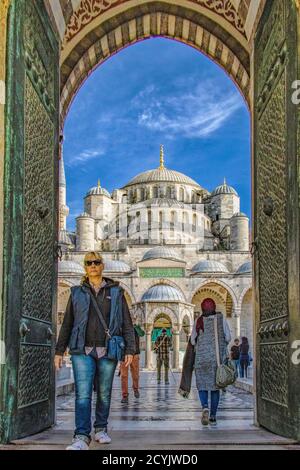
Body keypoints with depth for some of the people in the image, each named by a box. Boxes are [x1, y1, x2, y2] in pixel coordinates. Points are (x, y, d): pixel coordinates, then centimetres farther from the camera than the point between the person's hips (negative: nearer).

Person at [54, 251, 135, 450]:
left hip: (107, 352, 0)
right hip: (83, 351, 0)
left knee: (104, 394, 8)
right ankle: (82, 438, -13)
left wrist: (130, 350, -3)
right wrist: (59, 351, 7)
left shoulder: (116, 292, 7)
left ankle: (101, 430, 26)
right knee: (83, 394, -11)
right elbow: (67, 324, 11)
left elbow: (127, 324, 5)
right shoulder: (77, 292, 10)